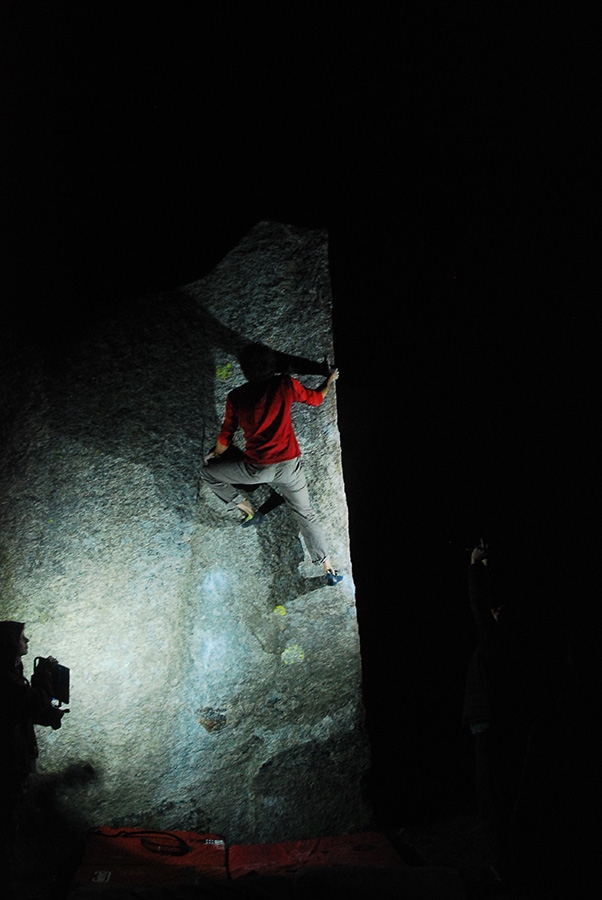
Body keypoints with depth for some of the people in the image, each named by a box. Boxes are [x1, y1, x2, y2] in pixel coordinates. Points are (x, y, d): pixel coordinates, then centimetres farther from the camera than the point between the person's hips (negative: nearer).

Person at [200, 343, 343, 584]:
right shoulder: (285, 384, -2)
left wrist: (214, 454, 30)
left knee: (208, 472, 19)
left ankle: (248, 511, 21)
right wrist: (330, 380, 36)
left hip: (257, 468, -2)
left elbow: (226, 435, 9)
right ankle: (329, 569, 13)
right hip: (289, 465, 2)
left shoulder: (235, 397, -1)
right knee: (305, 514, 16)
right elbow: (315, 398, 15)